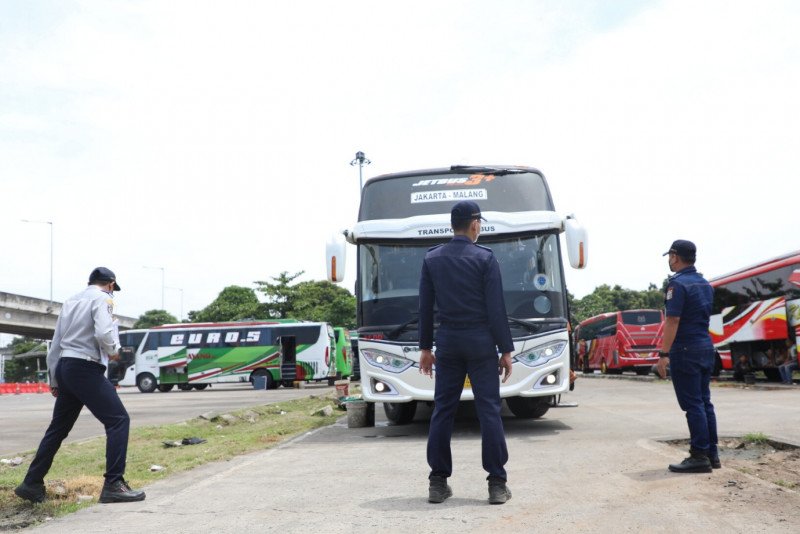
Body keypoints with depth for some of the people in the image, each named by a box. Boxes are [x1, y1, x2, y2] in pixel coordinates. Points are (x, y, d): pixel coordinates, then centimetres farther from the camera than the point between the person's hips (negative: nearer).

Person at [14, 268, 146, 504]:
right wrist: (113, 351, -1)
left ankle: (32, 484, 24)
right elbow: (103, 333, -22)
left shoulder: (71, 301, 19)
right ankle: (113, 485, -14)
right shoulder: (102, 298, -4)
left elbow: (55, 345, 20)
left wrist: (54, 381, 24)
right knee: (118, 420, -7)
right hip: (86, 369, -8)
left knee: (58, 428, 18)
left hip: (64, 368, 8)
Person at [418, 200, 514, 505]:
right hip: (480, 341, -3)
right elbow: (496, 309, -8)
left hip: (447, 341, 3)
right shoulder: (485, 259, -6)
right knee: (489, 410, 1)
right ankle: (497, 485, 2)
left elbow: (425, 307, 6)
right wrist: (506, 351, -2)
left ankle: (438, 483, 10)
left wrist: (425, 348, 13)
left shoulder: (432, 259, 4)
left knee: (442, 410, 7)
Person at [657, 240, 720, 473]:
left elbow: (673, 320, -19)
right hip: (706, 348, 9)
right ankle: (712, 453, 17)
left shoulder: (678, 284, -13)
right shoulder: (705, 284, 14)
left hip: (685, 351, -9)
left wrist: (664, 354, -18)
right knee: (704, 402, 13)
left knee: (693, 404, -6)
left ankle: (700, 456, -3)